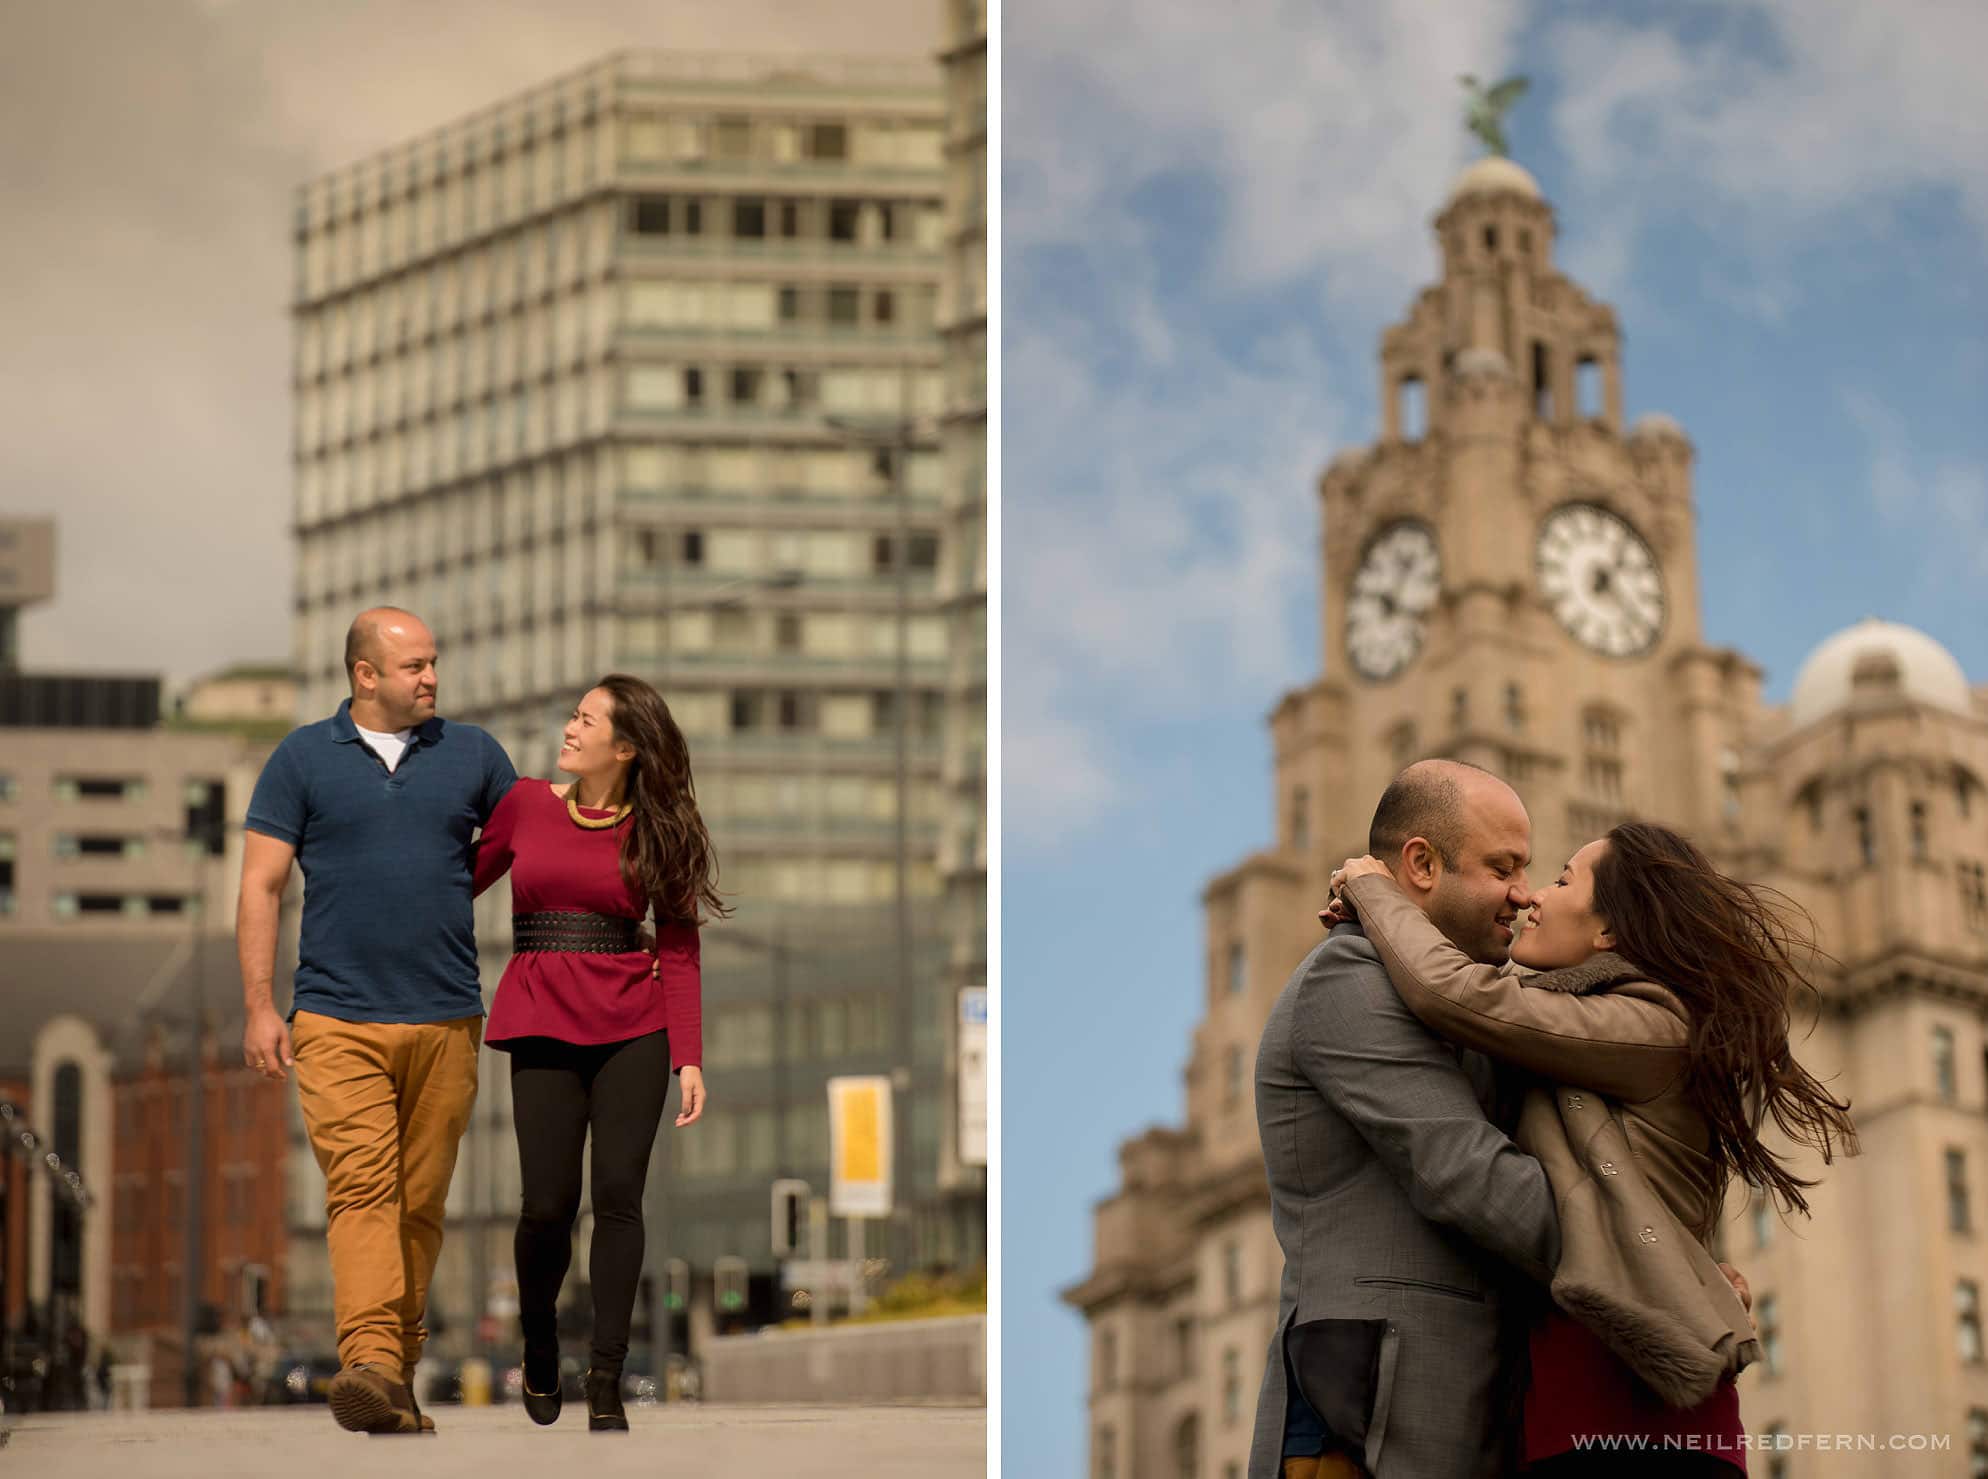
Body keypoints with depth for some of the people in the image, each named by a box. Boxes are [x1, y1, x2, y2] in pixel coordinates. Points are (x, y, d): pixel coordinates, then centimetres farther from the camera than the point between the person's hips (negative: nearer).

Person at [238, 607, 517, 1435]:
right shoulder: (303, 759, 5)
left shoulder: (472, 755, 10)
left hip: (445, 1022, 2)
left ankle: (398, 1373, 13)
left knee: (420, 1202, 5)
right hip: (338, 1019, -2)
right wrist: (259, 1007, -3)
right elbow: (261, 885, 4)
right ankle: (370, 1363, -26)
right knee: (360, 1189, -15)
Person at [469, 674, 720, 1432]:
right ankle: (539, 1348, 22)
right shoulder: (525, 803, 5)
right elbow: (464, 883, 17)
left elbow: (679, 951, 0)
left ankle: (606, 1383, 0)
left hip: (633, 1027, 0)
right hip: (544, 1025, 0)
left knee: (618, 1196, -7)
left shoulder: (657, 831, 3)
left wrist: (690, 1057, -6)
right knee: (548, 1205, -5)